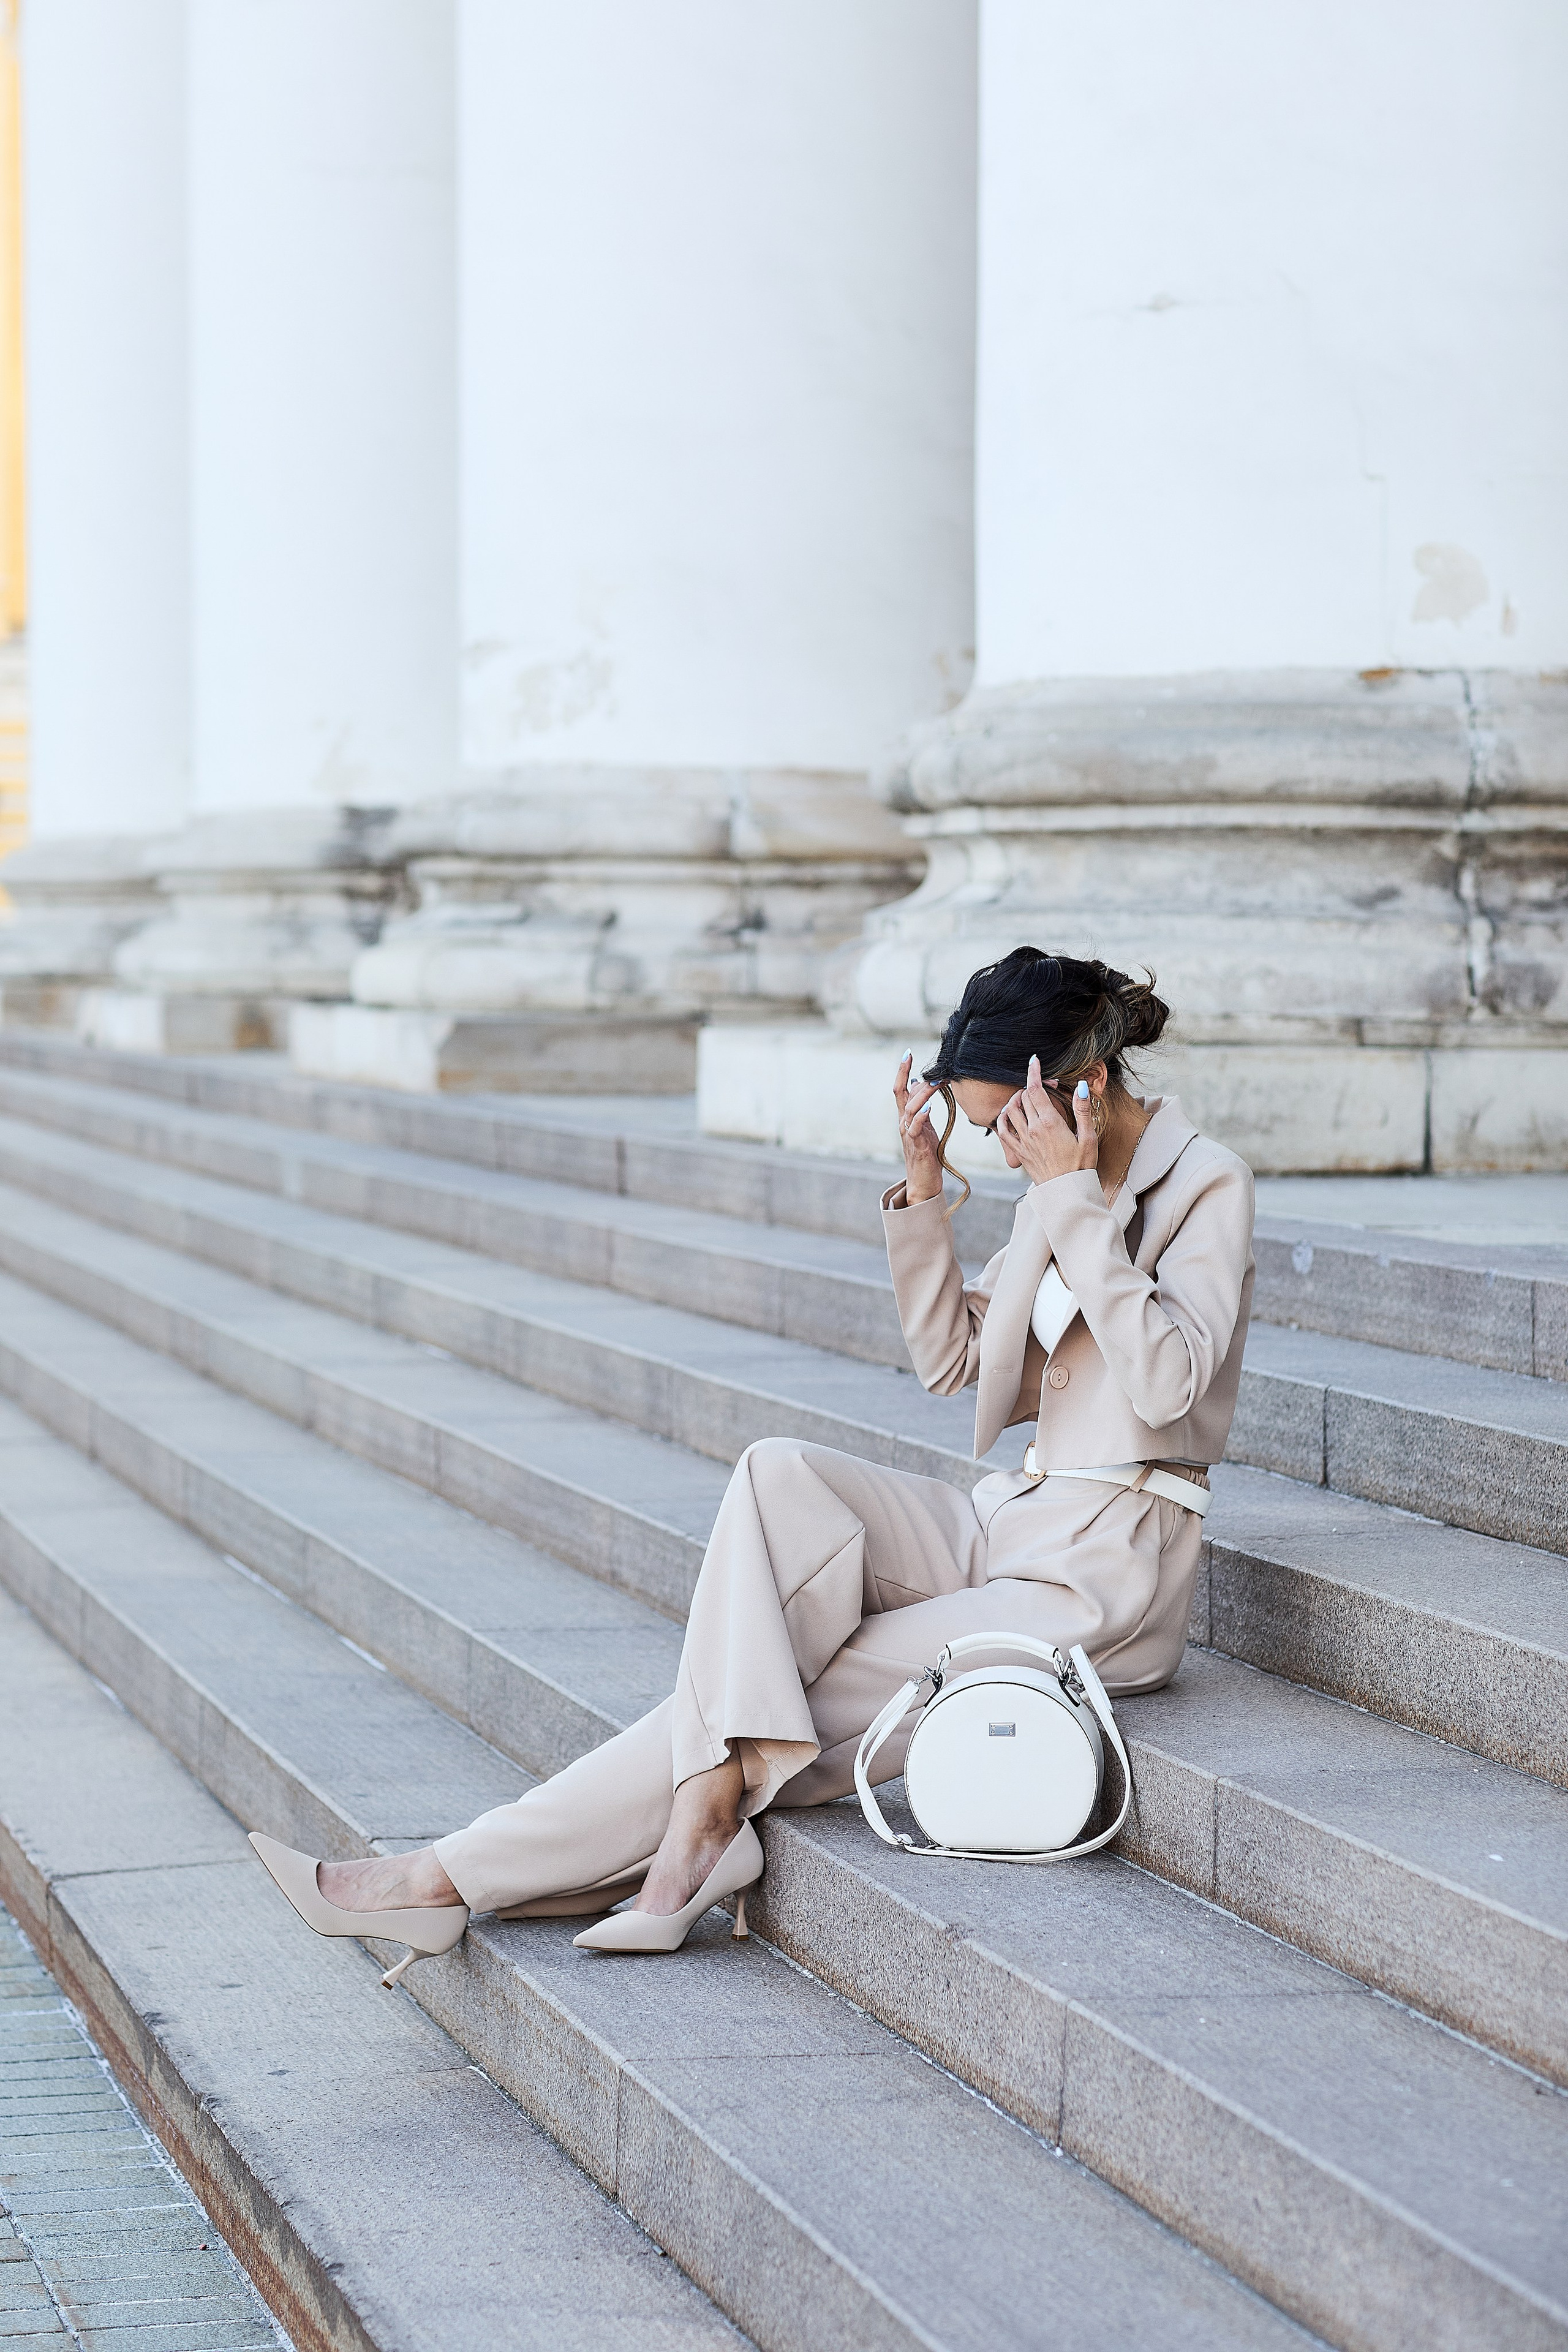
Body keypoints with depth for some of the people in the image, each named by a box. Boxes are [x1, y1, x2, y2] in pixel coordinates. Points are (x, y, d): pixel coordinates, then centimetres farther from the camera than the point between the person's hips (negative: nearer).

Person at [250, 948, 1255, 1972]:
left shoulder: (1208, 1186, -10)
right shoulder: (1055, 1185, 13)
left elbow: (1166, 1382, -24)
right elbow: (949, 1359, 16)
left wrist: (1075, 1202, -23)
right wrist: (925, 1192, 3)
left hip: (1102, 1585, -8)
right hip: (1005, 1530, 8)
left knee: (791, 1692, -16)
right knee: (782, 1475, -21)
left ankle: (452, 1878, -14)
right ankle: (708, 1814, -30)